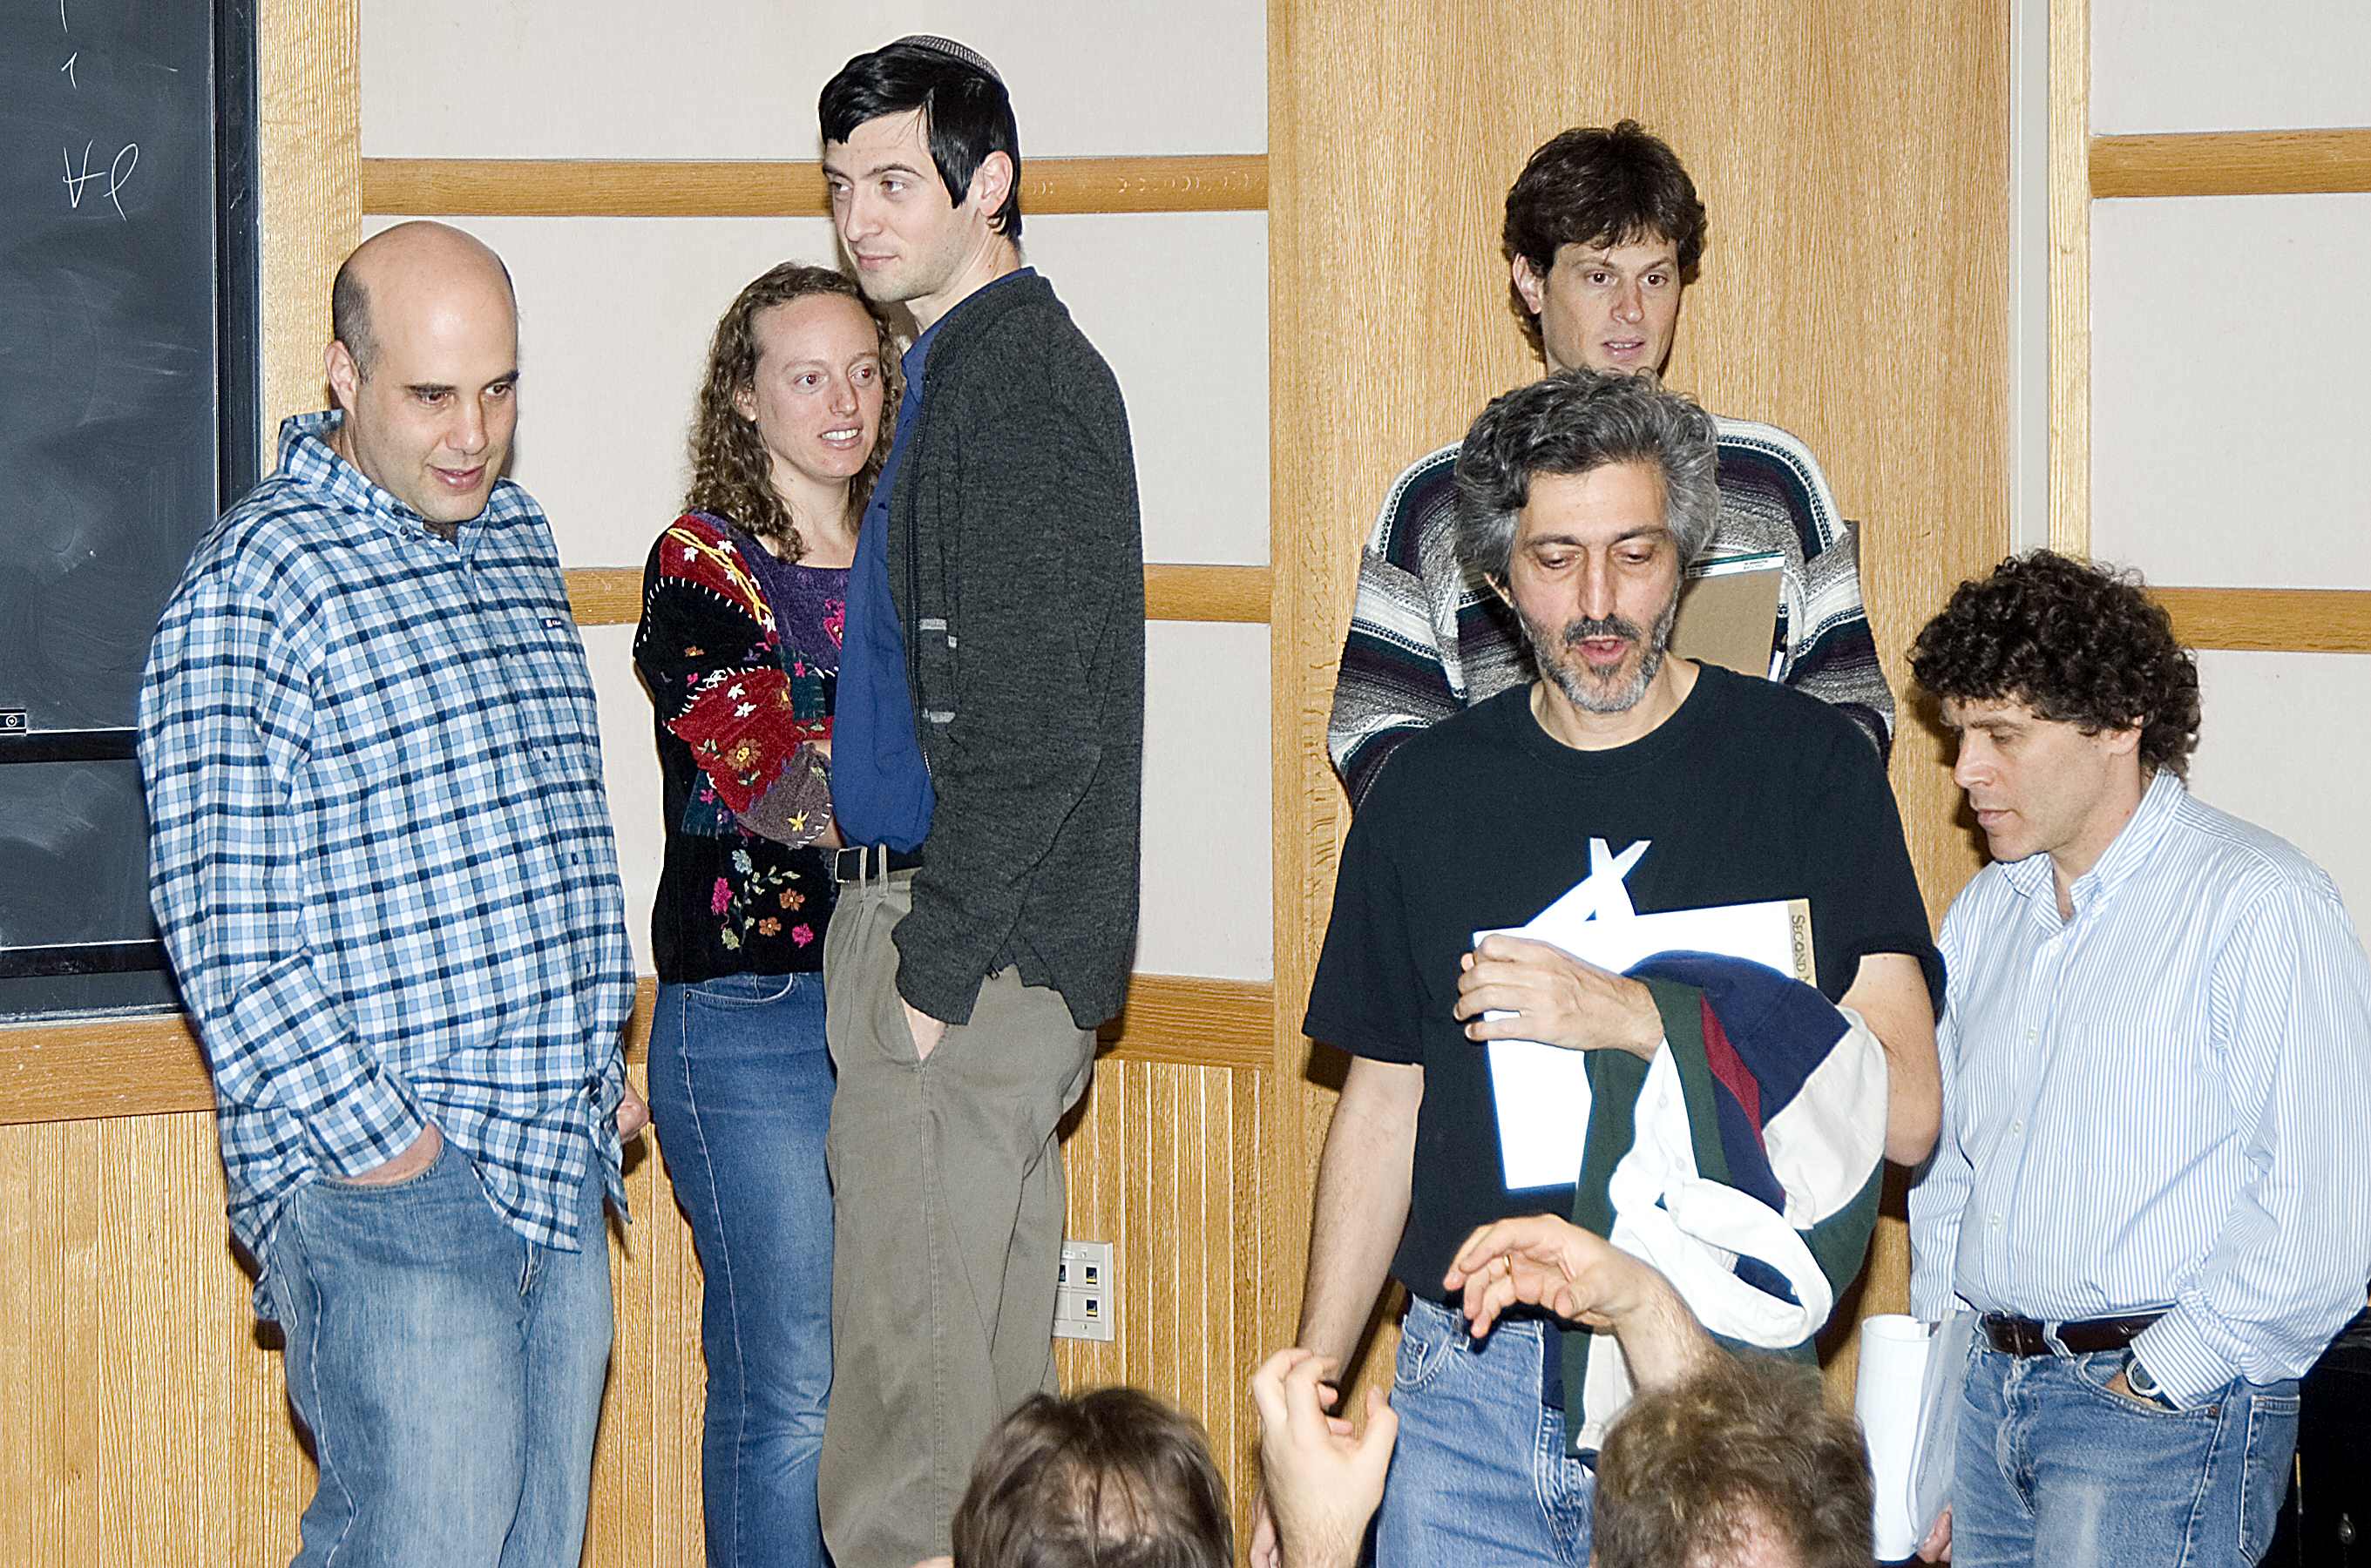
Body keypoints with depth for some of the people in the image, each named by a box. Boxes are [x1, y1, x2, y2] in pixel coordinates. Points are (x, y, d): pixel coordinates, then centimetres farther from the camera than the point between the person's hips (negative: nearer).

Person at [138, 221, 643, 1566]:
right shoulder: (254, 587, -11)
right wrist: (373, 1140, -16)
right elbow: (229, 935, -14)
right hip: (387, 1180, -8)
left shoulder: (518, 536, 14)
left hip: (562, 1156, 8)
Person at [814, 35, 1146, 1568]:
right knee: (994, 1383, 15)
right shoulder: (1005, 364, 17)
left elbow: (1032, 724, -20)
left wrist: (937, 965, -18)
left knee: (911, 1382, -9)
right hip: (1001, 942, 11)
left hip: (967, 946, -11)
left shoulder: (1014, 381, -14)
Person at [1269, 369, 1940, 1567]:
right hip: (1470, 1378, 3)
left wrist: (1628, 1018, -19)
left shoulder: (1807, 764, -3)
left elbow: (1903, 1097, -10)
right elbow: (1384, 1108, 12)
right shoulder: (1429, 793, 7)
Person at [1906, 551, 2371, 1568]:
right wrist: (1933, 1432, 13)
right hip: (1989, 1388, 7)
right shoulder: (1984, 914, 14)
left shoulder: (2259, 904, -9)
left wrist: (2152, 1382, -14)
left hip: (2170, 1409, -6)